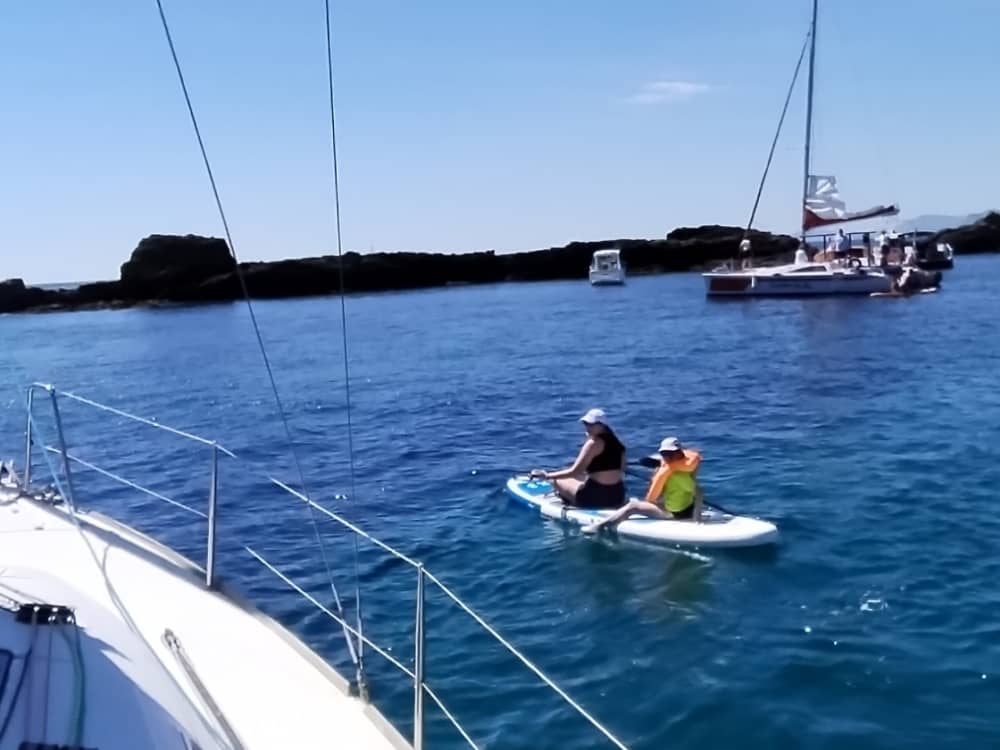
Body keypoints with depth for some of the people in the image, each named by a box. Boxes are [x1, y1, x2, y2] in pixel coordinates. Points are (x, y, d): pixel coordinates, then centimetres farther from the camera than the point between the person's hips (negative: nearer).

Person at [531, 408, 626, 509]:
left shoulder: (594, 443, -15)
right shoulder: (616, 442, 7)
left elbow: (574, 472, -17)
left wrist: (547, 475, -9)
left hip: (596, 497, -9)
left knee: (556, 480, 10)